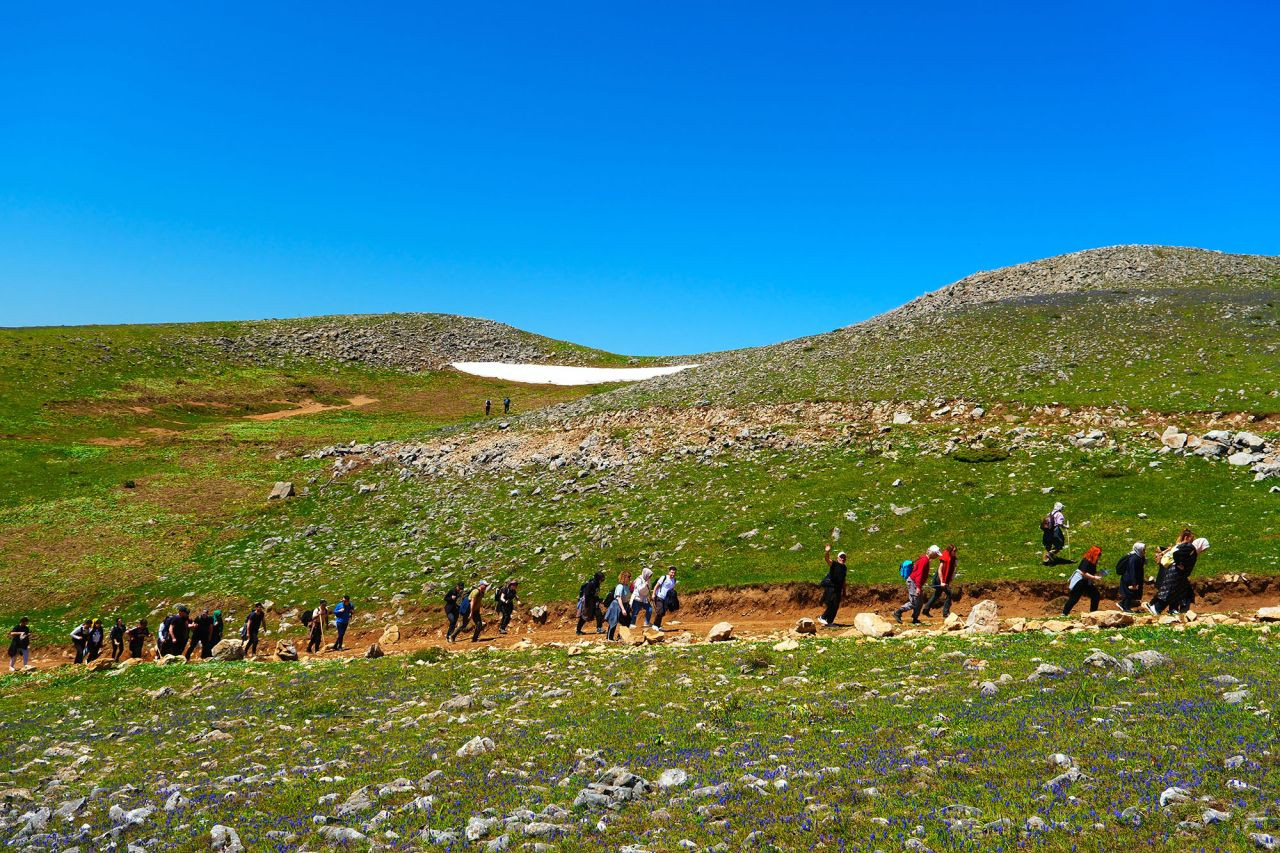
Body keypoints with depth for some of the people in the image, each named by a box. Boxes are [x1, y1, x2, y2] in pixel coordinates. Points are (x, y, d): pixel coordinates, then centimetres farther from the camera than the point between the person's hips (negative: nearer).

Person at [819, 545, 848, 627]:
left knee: (836, 607, 8)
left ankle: (829, 621, 17)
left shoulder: (844, 568, 13)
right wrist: (827, 552, -48)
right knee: (832, 604, -17)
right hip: (830, 586, -7)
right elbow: (826, 558, -27)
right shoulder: (833, 564, -7)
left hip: (838, 588, 7)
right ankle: (822, 618, -3)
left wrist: (844, 591, 23)